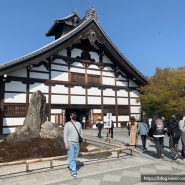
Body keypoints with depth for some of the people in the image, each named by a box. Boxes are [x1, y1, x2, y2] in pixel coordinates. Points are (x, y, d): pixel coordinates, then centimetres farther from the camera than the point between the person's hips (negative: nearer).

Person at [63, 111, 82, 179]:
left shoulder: (79, 124, 11)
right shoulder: (67, 124, -5)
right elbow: (65, 134, -8)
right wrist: (66, 144, -14)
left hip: (77, 144, 5)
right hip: (70, 143, -5)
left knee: (75, 158, 9)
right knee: (71, 158, -4)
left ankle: (71, 168, 25)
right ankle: (73, 172, 0)